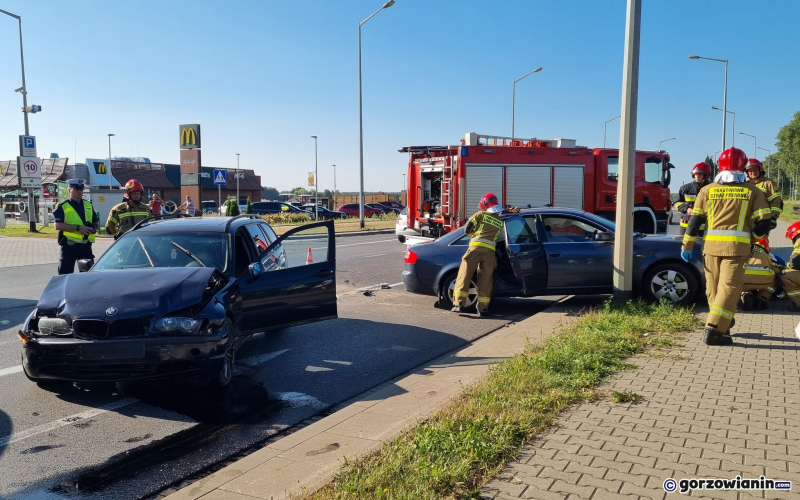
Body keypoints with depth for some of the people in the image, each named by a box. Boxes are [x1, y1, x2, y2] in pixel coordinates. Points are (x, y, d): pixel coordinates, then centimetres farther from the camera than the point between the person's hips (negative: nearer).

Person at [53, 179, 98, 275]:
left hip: (86, 245, 5)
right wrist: (78, 228, -21)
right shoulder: (62, 207, -3)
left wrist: (93, 228, -3)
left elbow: (96, 222, 21)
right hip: (69, 245, -5)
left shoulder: (88, 205, 15)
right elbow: (58, 226, -13)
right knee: (65, 274, -4)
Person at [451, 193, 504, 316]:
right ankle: (482, 308, 3)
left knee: (464, 276, 0)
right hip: (490, 250, 3)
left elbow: (467, 229, 6)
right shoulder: (500, 222, 19)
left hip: (476, 247, -3)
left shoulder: (481, 214, 8)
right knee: (485, 280, 6)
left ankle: (458, 303, -6)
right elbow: (495, 235, 18)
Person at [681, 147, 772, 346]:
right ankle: (714, 330, -12)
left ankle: (722, 323, 32)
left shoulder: (707, 190, 7)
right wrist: (753, 236, 23)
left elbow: (695, 220, 4)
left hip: (711, 245, 2)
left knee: (713, 288, 16)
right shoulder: (752, 191, 4)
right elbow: (763, 222, 2)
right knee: (729, 288, -3)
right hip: (737, 246, -2)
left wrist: (687, 245, 10)